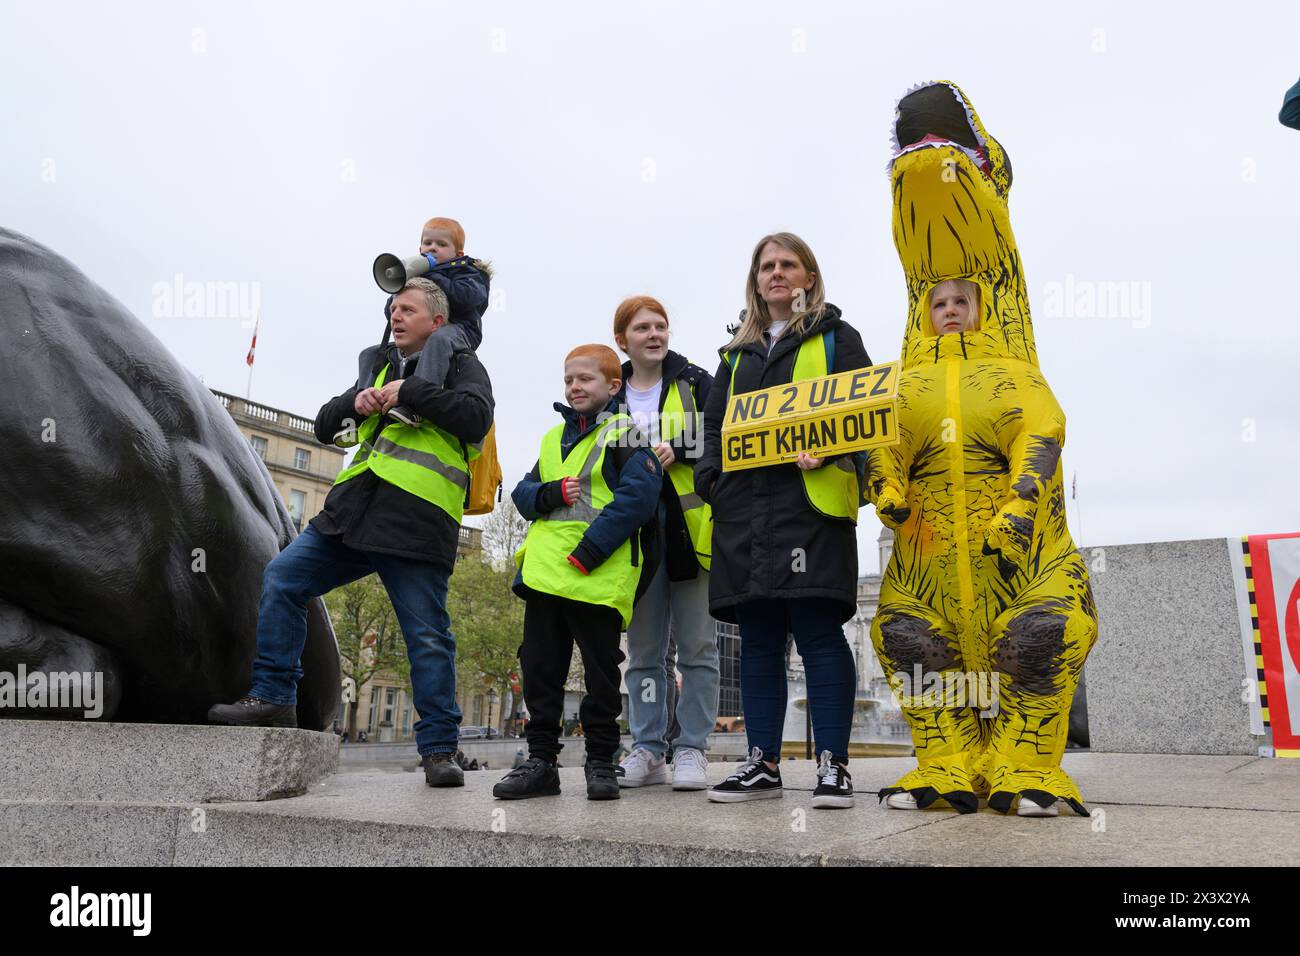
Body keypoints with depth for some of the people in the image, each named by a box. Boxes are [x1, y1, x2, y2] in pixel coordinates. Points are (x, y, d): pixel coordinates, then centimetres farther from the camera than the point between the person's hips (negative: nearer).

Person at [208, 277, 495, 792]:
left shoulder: (461, 365, 8)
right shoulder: (382, 368, 26)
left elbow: (476, 416, -13)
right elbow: (324, 426, 24)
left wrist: (409, 391, -11)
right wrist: (354, 401, 4)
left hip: (416, 523, -6)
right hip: (352, 512, 6)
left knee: (428, 638, -4)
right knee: (280, 579, -4)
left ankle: (438, 750, 6)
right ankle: (273, 697, 6)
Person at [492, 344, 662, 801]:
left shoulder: (623, 433, -2)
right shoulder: (554, 437, 19)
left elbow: (637, 496, -15)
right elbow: (523, 492, 16)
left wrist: (588, 551, -20)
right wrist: (549, 494, -9)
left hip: (598, 578, -6)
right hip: (544, 571, 7)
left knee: (600, 670, 4)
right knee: (540, 668, 9)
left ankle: (601, 762, 15)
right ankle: (541, 760, 18)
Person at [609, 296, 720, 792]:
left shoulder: (695, 384, 6)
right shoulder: (610, 397, 14)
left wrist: (678, 451, -16)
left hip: (691, 526, -2)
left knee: (697, 646, -1)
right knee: (644, 648, 7)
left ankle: (691, 749, 8)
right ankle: (648, 749, 14)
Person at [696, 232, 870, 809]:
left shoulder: (836, 338, 11)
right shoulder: (737, 352, 24)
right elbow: (714, 423, 22)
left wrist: (829, 452, -17)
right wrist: (710, 478, 5)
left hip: (812, 498, -5)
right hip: (744, 507, 5)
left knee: (818, 630, -8)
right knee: (757, 637, 5)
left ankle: (832, 765, -1)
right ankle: (763, 763, 12)